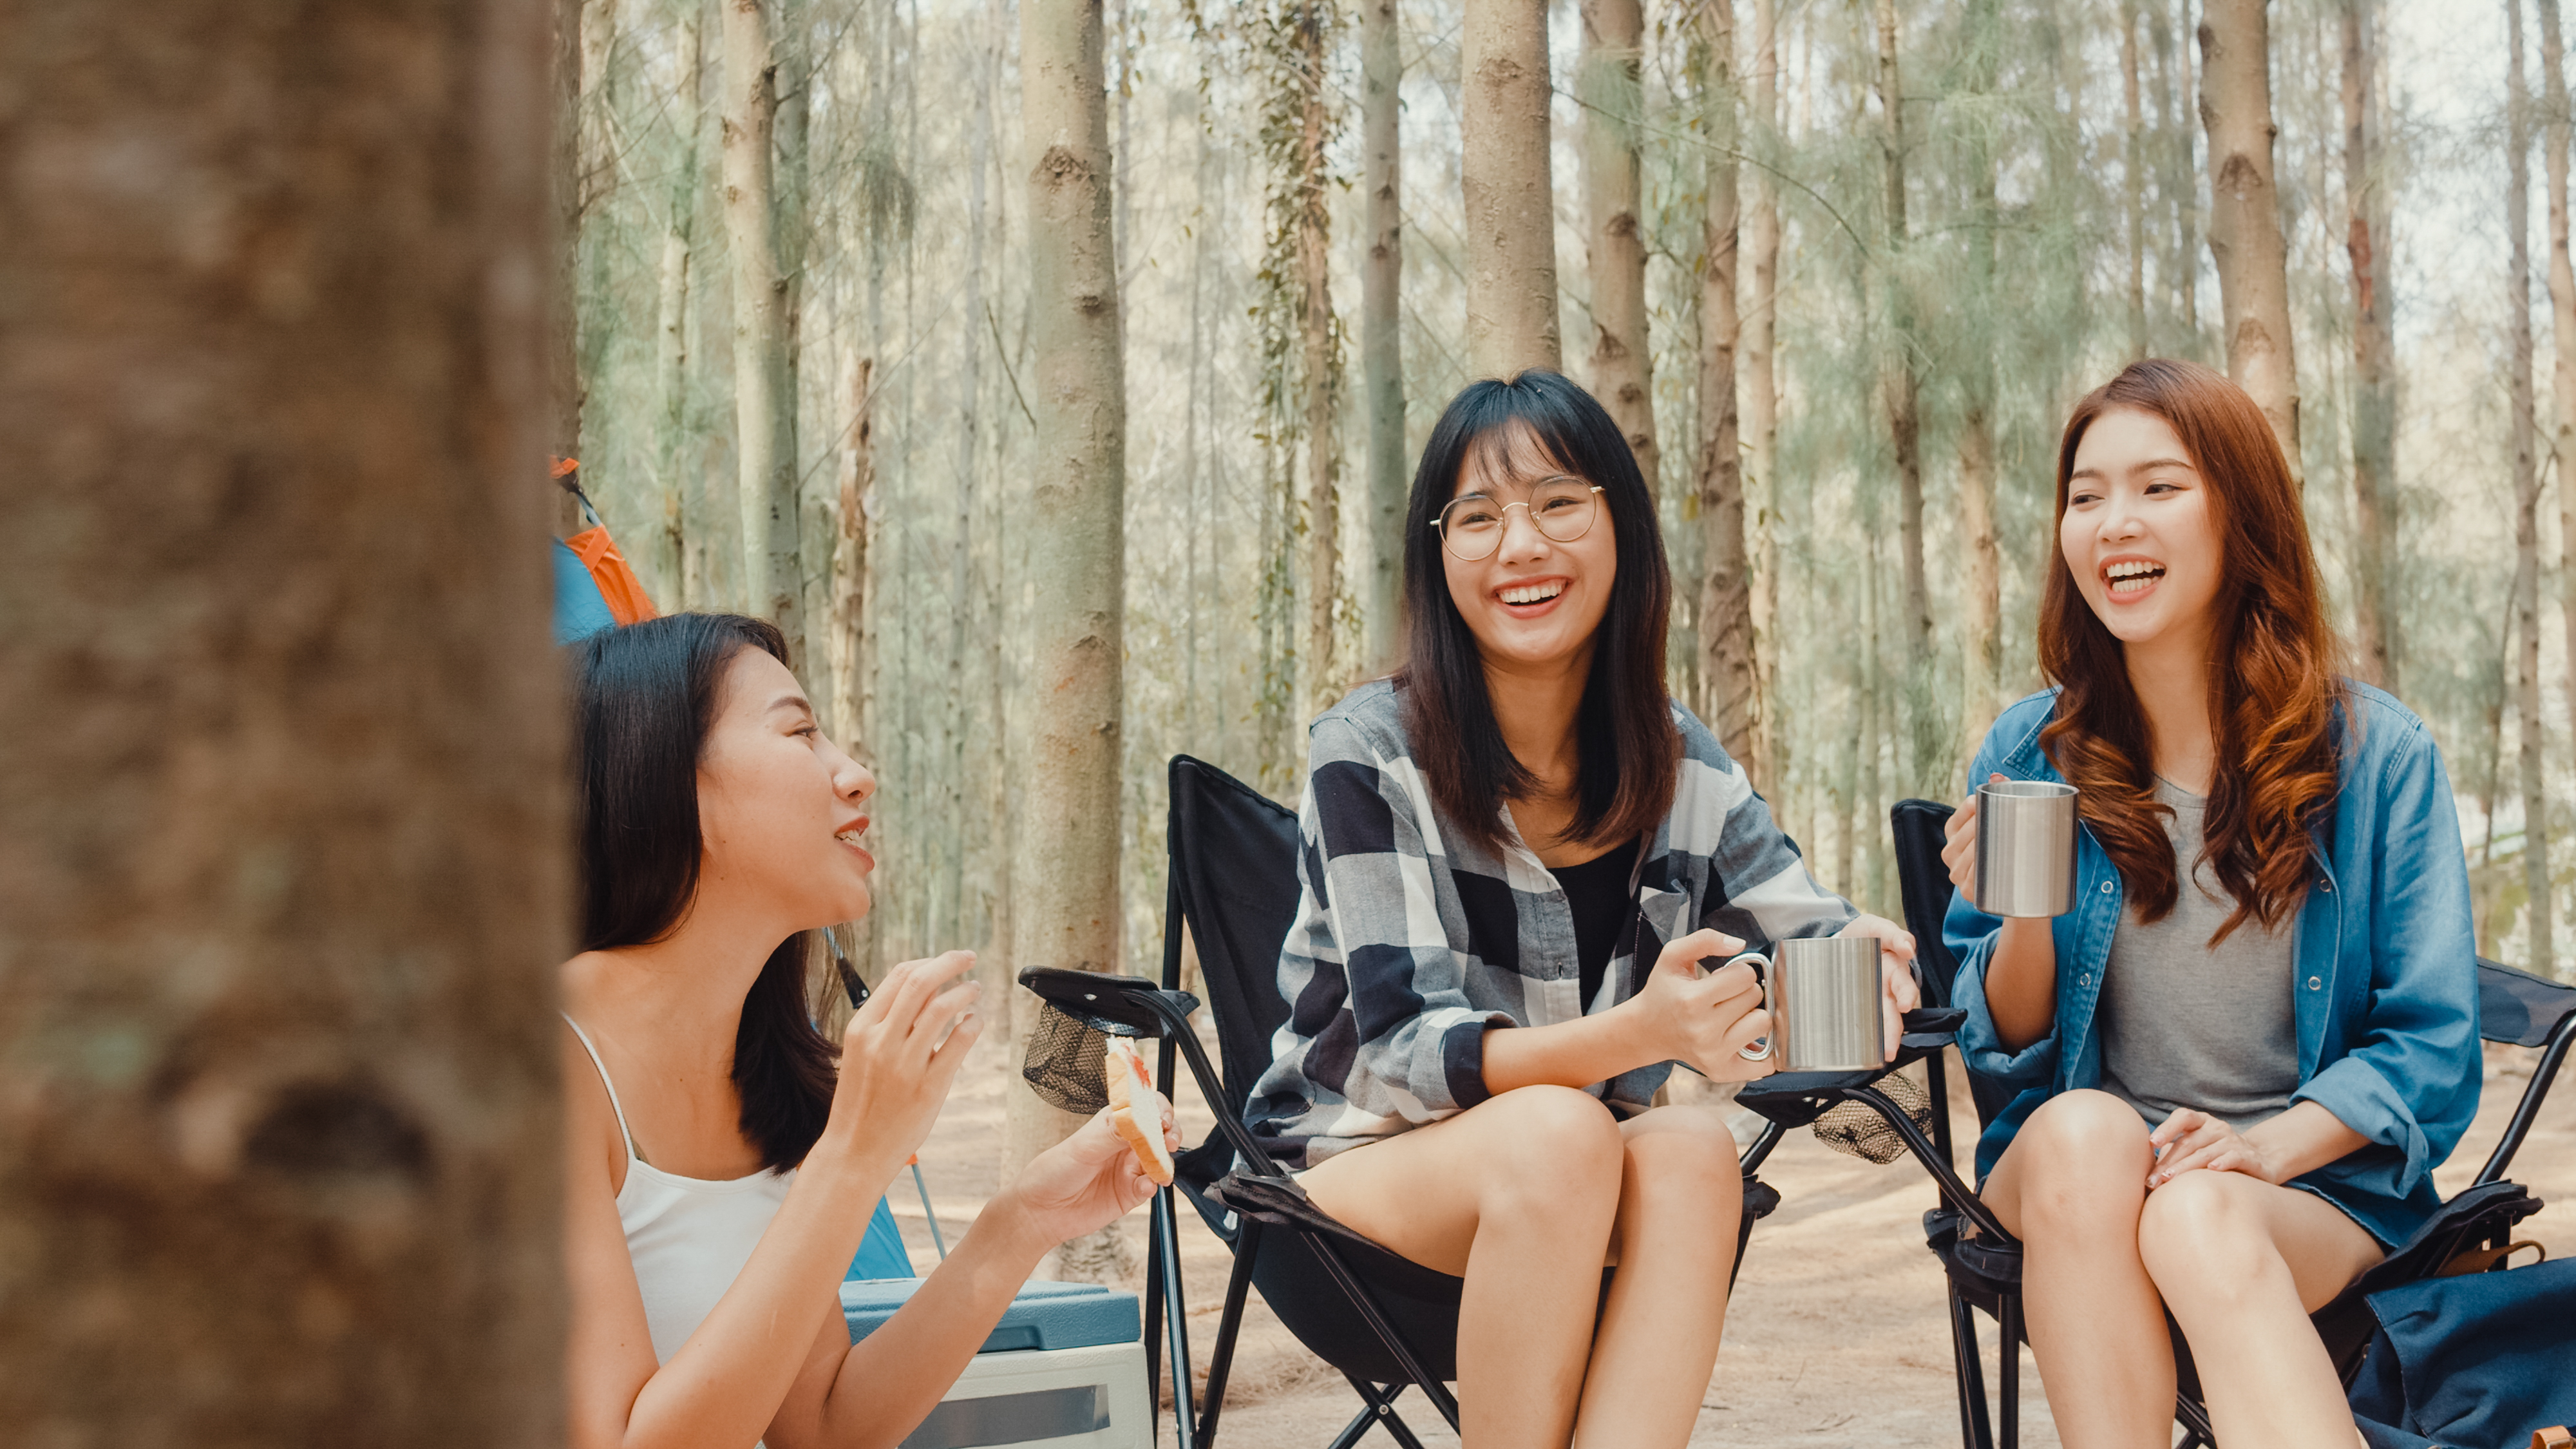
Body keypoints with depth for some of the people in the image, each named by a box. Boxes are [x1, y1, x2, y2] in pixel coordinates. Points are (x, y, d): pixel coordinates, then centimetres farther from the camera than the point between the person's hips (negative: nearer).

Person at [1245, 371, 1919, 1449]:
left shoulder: (1683, 769, -1)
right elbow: (1406, 1051, -21)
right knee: (1558, 1132, -33)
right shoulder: (1371, 754, -15)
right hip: (1363, 1157, -3)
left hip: (1579, 1193, 4)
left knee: (1692, 1147, -29)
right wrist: (1643, 1030, -39)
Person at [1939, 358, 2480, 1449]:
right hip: (2069, 1180, 2)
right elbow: (2003, 1049, 8)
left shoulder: (2377, 757, 0)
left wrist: (2263, 1150, -17)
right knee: (2085, 1130, -33)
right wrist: (2022, 921, -14)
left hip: (2316, 1183, -2)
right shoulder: (2027, 753, 4)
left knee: (2198, 1220, -36)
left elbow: (2431, 1046, 0)